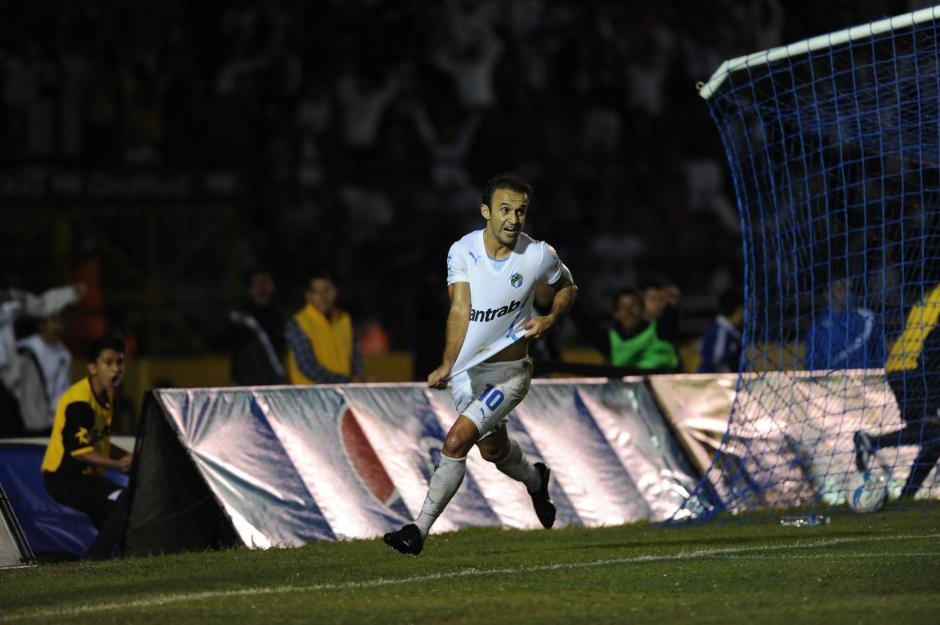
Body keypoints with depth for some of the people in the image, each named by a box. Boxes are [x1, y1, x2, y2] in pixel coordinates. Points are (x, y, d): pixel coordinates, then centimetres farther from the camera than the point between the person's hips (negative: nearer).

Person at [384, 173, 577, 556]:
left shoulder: (539, 256, -13)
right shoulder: (463, 251, -13)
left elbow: (567, 287, 9)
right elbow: (460, 309, -21)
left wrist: (550, 319, -11)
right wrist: (447, 366, -34)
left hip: (509, 371, -3)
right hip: (467, 369, 3)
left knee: (457, 440, -19)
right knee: (492, 448, 20)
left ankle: (419, 530, -17)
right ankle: (535, 480, 55)